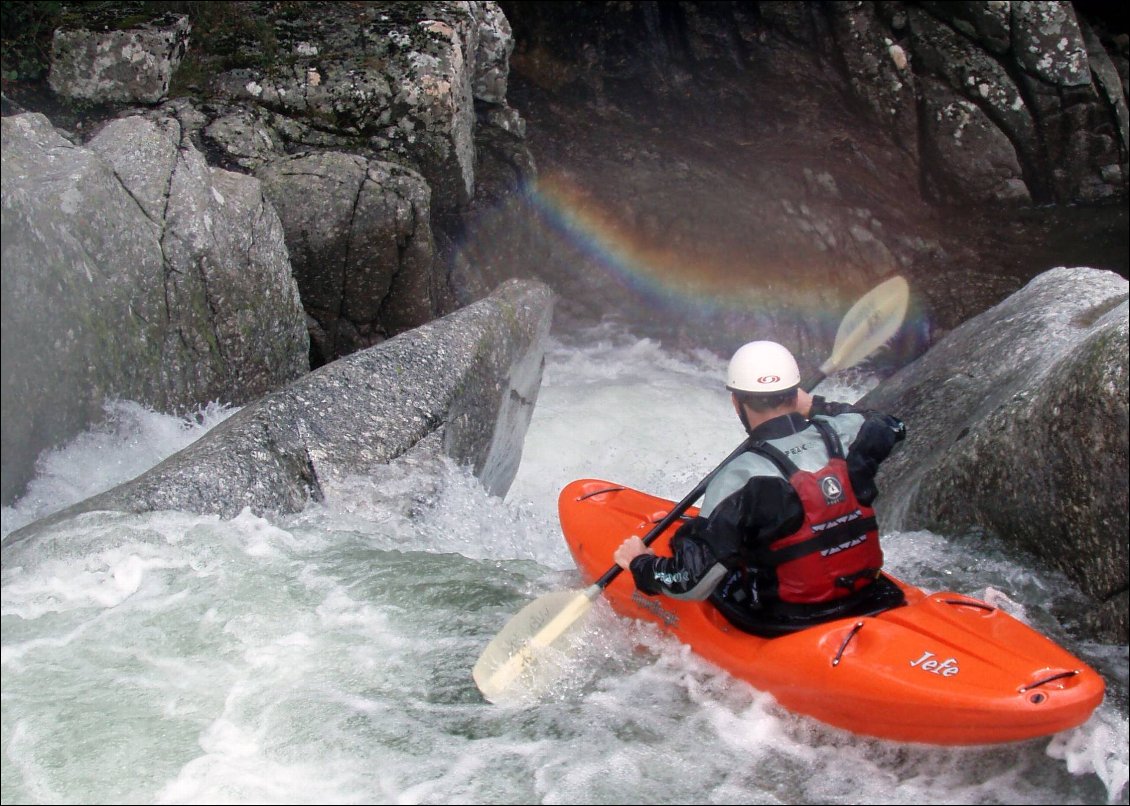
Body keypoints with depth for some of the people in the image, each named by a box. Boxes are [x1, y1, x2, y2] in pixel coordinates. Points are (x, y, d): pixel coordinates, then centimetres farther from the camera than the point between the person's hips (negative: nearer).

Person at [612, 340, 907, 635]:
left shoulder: (741, 478, -23)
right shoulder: (844, 434, -10)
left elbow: (693, 584, -23)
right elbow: (891, 426, 17)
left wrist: (640, 563, -3)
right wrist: (816, 406, 25)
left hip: (784, 628, -5)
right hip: (868, 603, 5)